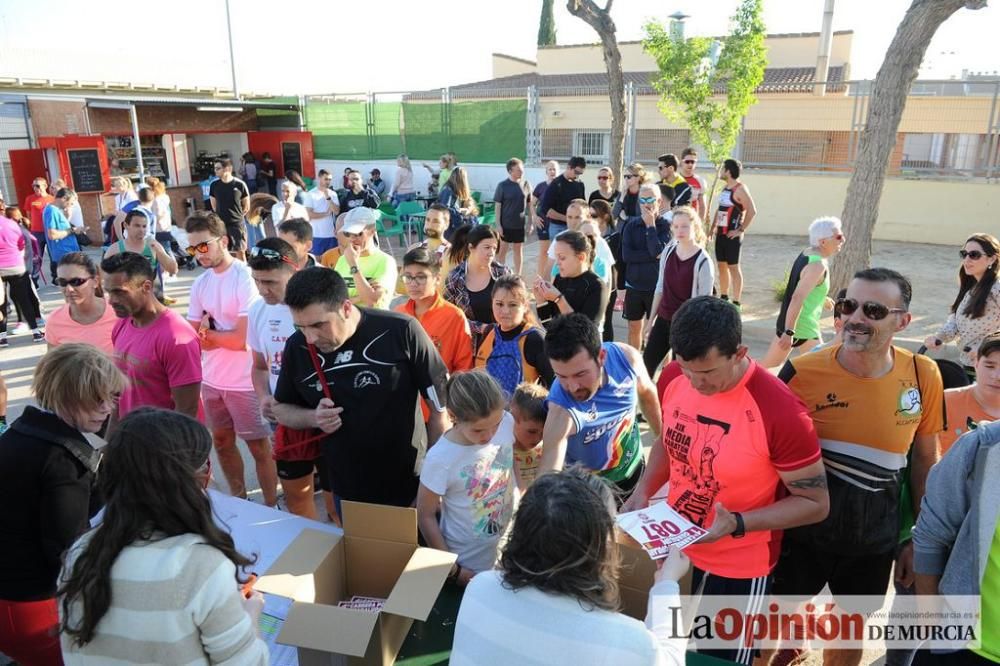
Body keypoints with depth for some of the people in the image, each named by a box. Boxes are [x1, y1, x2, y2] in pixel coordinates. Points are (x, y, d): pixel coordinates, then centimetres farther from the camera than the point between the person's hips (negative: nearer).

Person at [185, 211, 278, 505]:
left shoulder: (245, 277, -17)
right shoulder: (200, 283, 5)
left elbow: (243, 339, -20)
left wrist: (206, 333, -4)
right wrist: (210, 335, -13)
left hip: (244, 381, -7)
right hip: (210, 380, 7)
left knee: (259, 447, 5)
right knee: (222, 442, 19)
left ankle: (271, 508, 19)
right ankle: (239, 499, 37)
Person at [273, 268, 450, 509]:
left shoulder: (401, 332, -21)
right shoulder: (297, 347, -8)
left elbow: (441, 405, -12)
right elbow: (281, 409, 8)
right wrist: (314, 418, -13)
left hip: (408, 487, -3)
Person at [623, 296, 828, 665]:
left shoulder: (781, 412, -29)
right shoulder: (673, 378, -12)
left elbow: (815, 504, -17)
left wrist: (738, 524, -29)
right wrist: (643, 490, -9)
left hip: (738, 570, -5)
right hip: (674, 549, 5)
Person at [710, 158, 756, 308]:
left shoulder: (740, 189, -14)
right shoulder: (725, 188, 12)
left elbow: (752, 211, -19)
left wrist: (741, 230, -18)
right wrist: (713, 227, 14)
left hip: (732, 235, -8)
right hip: (721, 234, 8)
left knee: (733, 267, -5)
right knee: (721, 265, 14)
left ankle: (736, 303, 0)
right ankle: (723, 297, 27)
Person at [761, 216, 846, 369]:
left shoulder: (806, 253, 6)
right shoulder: (818, 265, -22)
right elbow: (797, 299, -29)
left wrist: (821, 299, 34)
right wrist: (789, 332, -30)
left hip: (786, 322, 9)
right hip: (803, 328, -9)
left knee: (768, 365, 18)